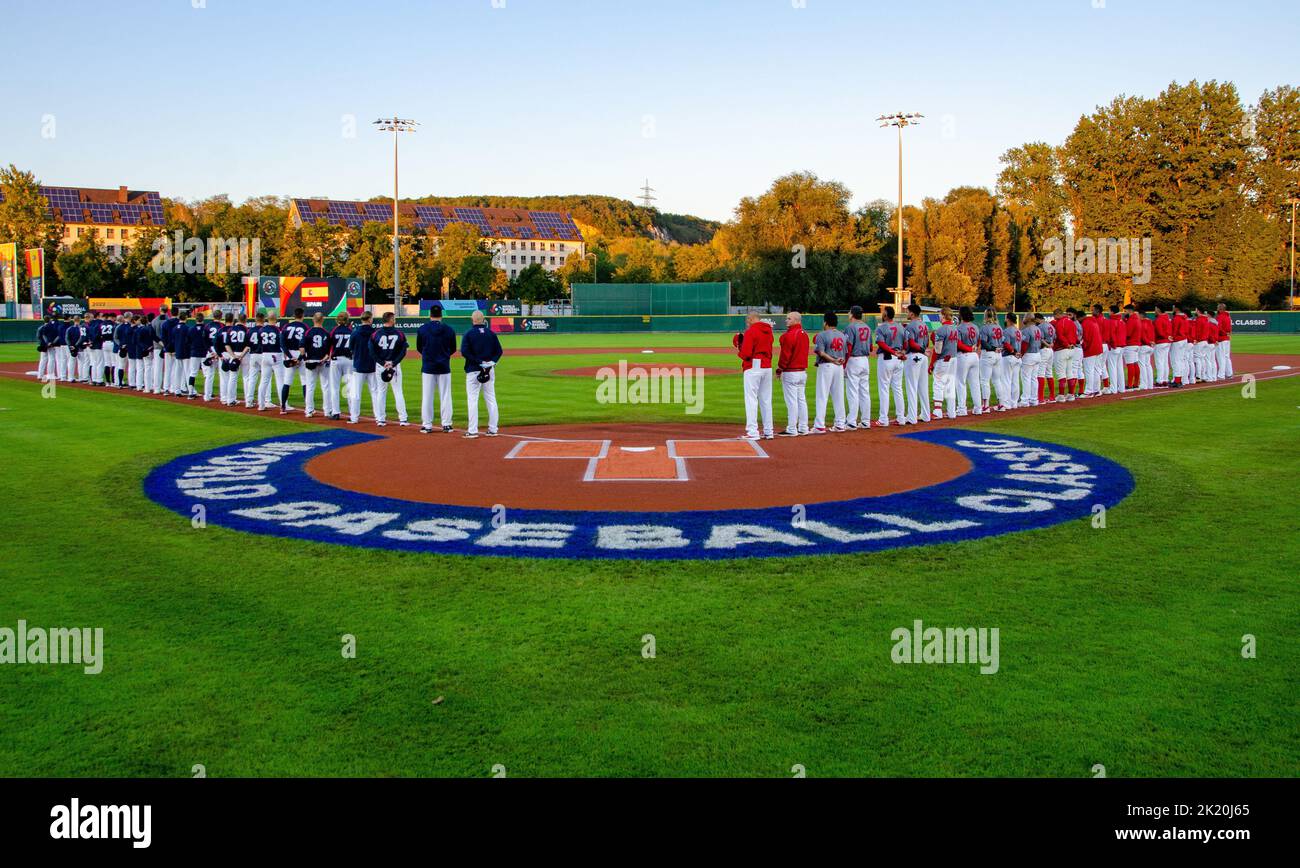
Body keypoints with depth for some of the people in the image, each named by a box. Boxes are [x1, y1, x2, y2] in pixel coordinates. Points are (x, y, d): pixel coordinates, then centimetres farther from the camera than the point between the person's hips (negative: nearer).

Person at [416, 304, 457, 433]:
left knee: (427, 397, 5)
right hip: (444, 367, 0)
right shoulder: (449, 329, -4)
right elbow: (453, 349, 5)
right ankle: (446, 425, 7)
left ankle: (427, 425, 7)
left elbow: (419, 348, 6)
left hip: (428, 367, 0)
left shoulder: (422, 329, -4)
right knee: (445, 397, 6)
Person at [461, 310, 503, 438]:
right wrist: (491, 362, -7)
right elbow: (499, 351, 2)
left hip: (473, 370, -4)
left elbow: (464, 351, -15)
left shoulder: (469, 334, -6)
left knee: (472, 400, -1)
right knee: (491, 399, 9)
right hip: (490, 370, 4)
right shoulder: (492, 334, 5)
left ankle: (472, 431, -4)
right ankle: (493, 429, 11)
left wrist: (479, 362, -13)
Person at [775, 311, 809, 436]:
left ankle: (792, 429, -4)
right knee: (802, 400, 12)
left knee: (791, 401, -6)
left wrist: (779, 369, -7)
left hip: (790, 372, -9)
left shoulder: (789, 335, -16)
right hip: (803, 371, 9)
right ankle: (803, 428, 16)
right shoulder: (804, 334, 11)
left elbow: (785, 355, -16)